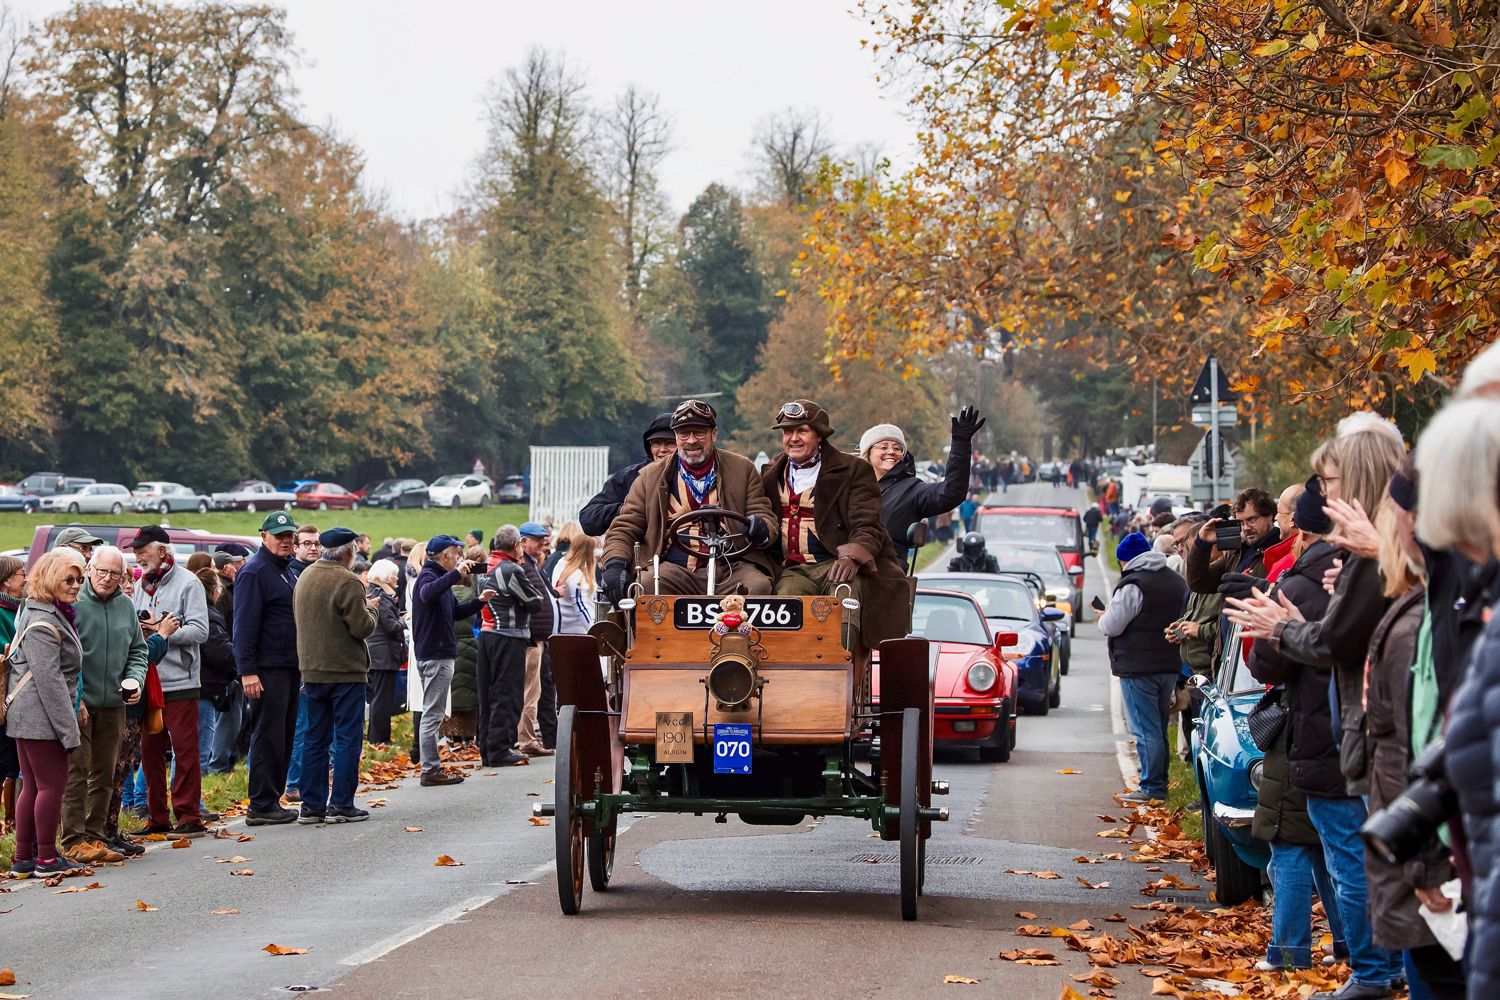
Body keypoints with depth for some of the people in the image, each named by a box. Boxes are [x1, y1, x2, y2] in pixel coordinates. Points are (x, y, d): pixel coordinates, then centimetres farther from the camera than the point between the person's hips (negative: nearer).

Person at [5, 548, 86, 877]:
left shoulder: (52, 615, 17)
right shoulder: (43, 622, -16)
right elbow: (49, 680, -20)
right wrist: (68, 729, -20)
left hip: (27, 717, 11)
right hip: (40, 718, -11)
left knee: (33, 786, 12)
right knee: (52, 785, -5)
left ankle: (23, 859, 15)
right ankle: (46, 859, 0)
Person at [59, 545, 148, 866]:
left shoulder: (125, 606, 9)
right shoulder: (72, 602, -10)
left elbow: (137, 650, 20)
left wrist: (135, 680, 1)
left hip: (113, 705, 6)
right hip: (78, 705, -6)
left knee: (104, 774, 11)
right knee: (77, 772, -6)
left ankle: (95, 836, 19)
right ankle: (74, 840, -3)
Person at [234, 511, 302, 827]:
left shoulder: (287, 570, 19)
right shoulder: (255, 572, -11)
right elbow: (245, 624, -17)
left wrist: (302, 664, 22)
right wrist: (247, 671, -22)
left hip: (290, 667, 9)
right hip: (267, 670, -9)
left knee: (284, 738, 11)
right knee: (267, 737, -8)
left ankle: (272, 799, 16)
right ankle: (261, 806, -6)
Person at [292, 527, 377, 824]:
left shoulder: (305, 577, 9)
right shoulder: (347, 582, -15)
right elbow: (362, 627, -17)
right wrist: (370, 608, 4)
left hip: (312, 671, 7)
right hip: (345, 670, -7)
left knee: (315, 738, 11)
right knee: (347, 738, -1)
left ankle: (312, 805, 11)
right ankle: (341, 805, -3)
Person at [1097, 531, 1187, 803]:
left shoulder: (1133, 584, -16)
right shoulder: (1176, 582, 12)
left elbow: (1112, 626, -16)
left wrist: (1103, 617, 7)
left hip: (1138, 667, -8)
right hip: (1169, 665, 8)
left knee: (1145, 729, -5)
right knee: (1159, 728, 16)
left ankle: (1151, 787, -6)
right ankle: (1159, 785, 19)